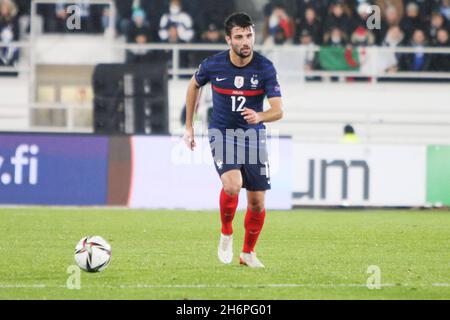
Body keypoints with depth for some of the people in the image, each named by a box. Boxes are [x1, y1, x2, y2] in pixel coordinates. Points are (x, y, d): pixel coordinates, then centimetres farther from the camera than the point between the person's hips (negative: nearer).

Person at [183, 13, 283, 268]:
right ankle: (226, 233, 0)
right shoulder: (213, 65, -11)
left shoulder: (265, 67, -13)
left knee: (257, 201, 3)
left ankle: (248, 252, 27)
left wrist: (260, 117, -39)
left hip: (253, 134, 2)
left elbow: (278, 110, -17)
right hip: (222, 132, -2)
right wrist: (189, 127, 14)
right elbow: (194, 86, 12)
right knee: (232, 184, -27)